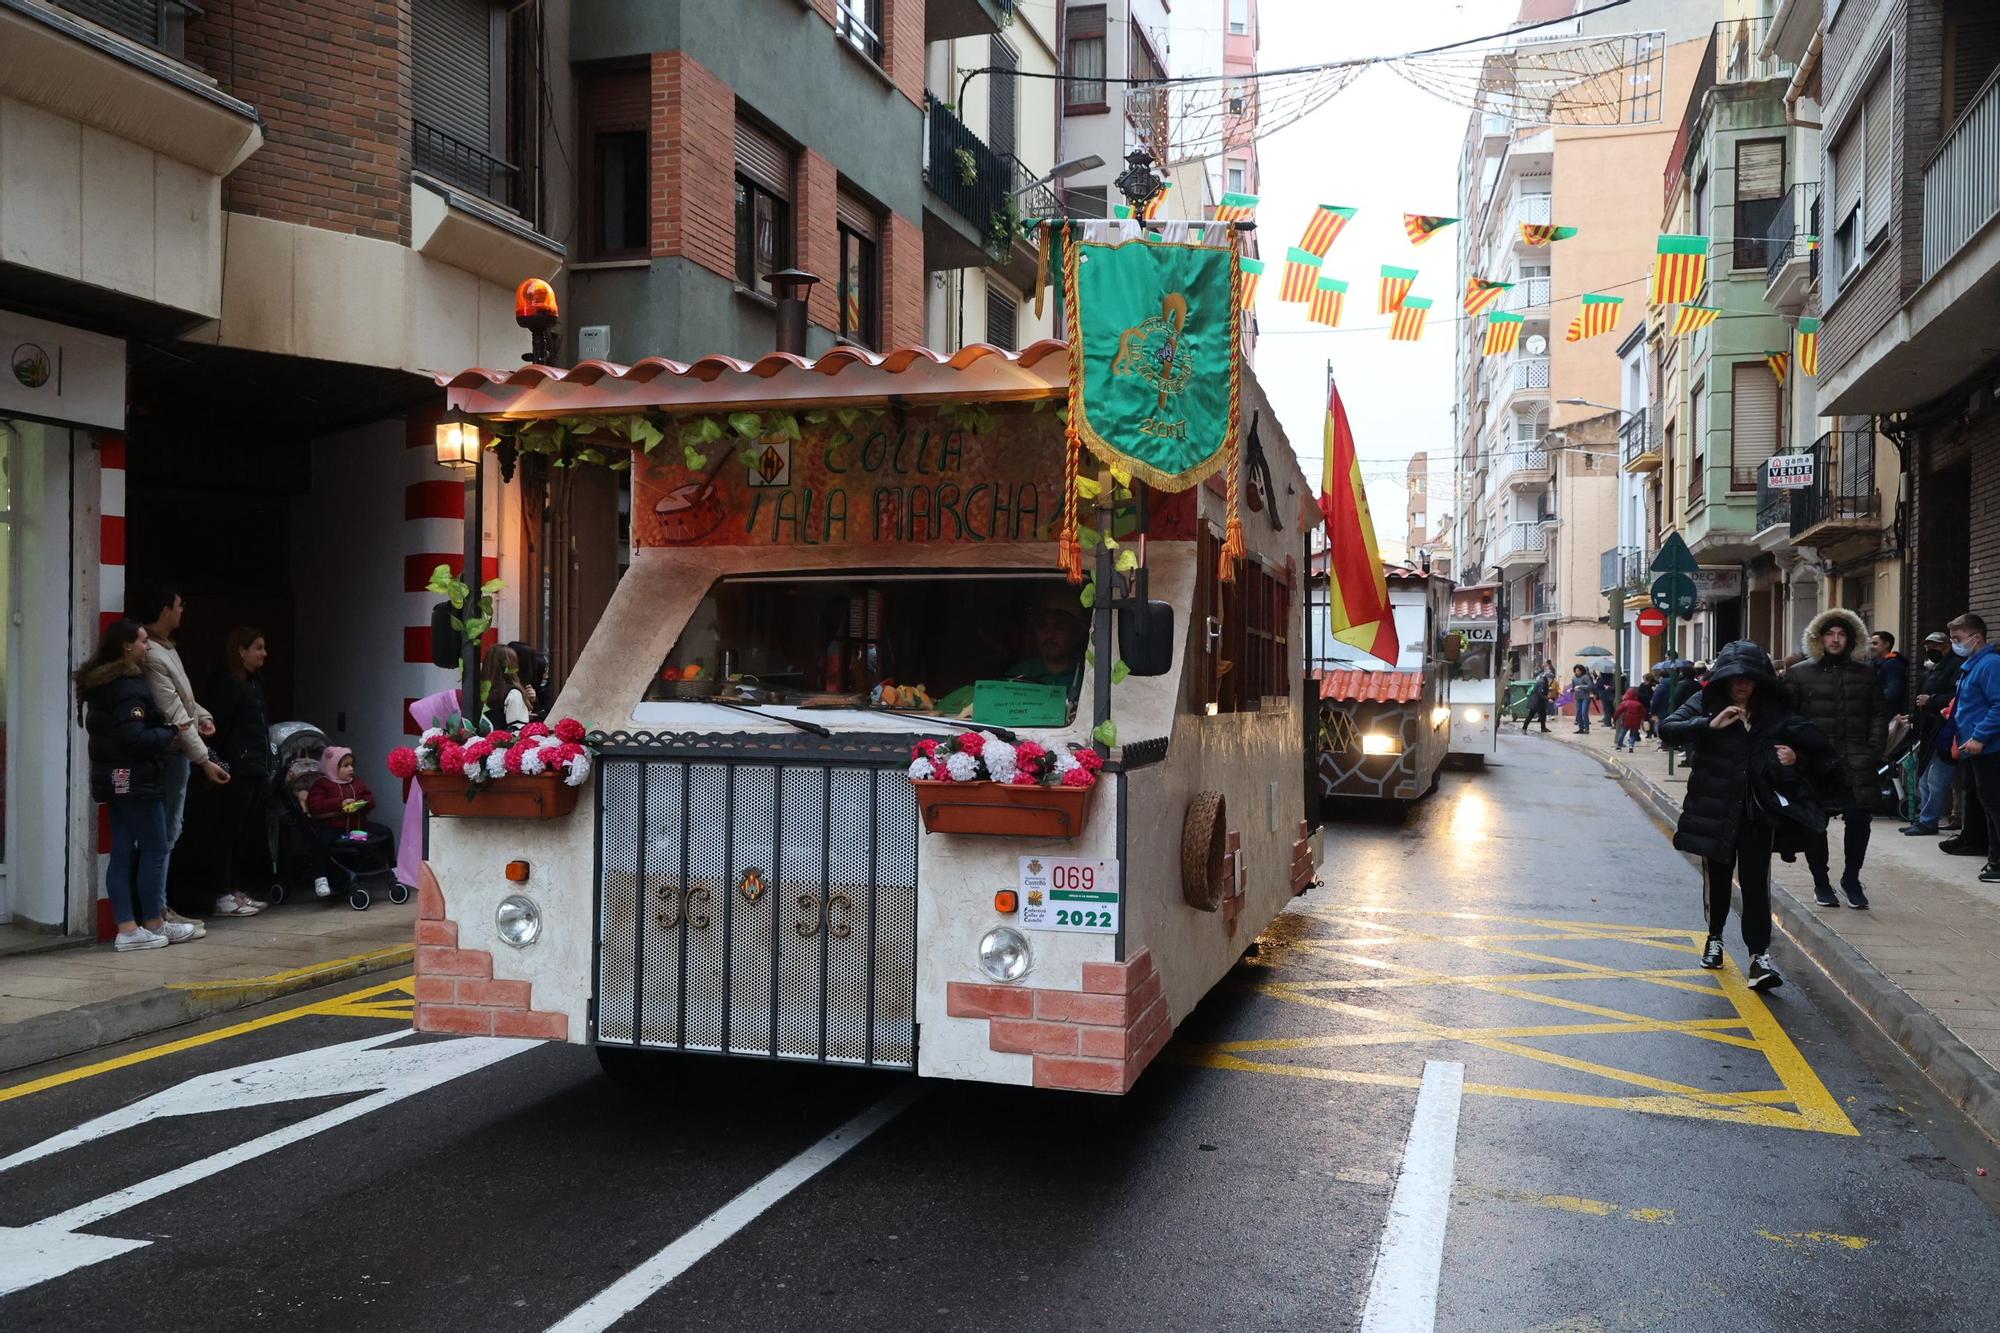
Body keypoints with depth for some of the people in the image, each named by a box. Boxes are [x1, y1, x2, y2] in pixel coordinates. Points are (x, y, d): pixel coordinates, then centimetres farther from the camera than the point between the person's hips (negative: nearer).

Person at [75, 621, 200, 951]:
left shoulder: (98, 683, 13)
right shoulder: (130, 686, -17)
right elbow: (134, 737, -23)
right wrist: (170, 735, -9)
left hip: (113, 780, 9)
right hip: (137, 779, -9)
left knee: (123, 853, 8)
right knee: (155, 850, 1)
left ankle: (127, 929, 8)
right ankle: (154, 924, 8)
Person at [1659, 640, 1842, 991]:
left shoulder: (1774, 713, 4)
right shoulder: (1706, 704, -3)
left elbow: (1814, 746, 19)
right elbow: (1668, 729, -17)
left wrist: (1796, 758, -4)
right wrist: (1710, 724, -27)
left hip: (1757, 812, 0)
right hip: (1714, 809, 0)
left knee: (1755, 882, -7)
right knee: (1717, 876, 13)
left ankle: (1759, 956, -8)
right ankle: (1715, 937, 35)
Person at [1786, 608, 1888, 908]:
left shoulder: (1865, 674, 13)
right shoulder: (1799, 674, 5)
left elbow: (1879, 714, 12)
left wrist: (1874, 750, 0)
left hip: (1855, 764, 2)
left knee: (1858, 819, -1)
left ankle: (1851, 879, 17)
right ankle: (1821, 882, 17)